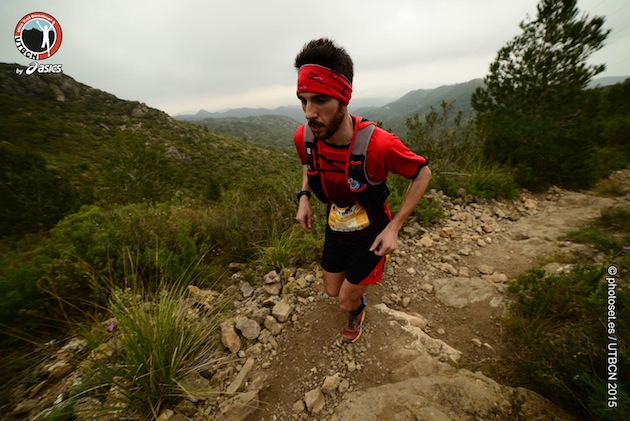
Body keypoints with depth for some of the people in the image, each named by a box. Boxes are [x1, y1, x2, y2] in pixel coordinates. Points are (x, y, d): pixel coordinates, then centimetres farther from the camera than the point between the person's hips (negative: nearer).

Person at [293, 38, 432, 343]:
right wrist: (304, 197, -8)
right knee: (332, 291, 23)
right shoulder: (303, 137, -19)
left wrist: (394, 228, -19)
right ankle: (358, 284, 61)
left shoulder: (378, 144, -35)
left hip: (371, 235, -4)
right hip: (336, 230, 5)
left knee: (346, 300, 11)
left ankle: (357, 312, 51)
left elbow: (422, 174, -16)